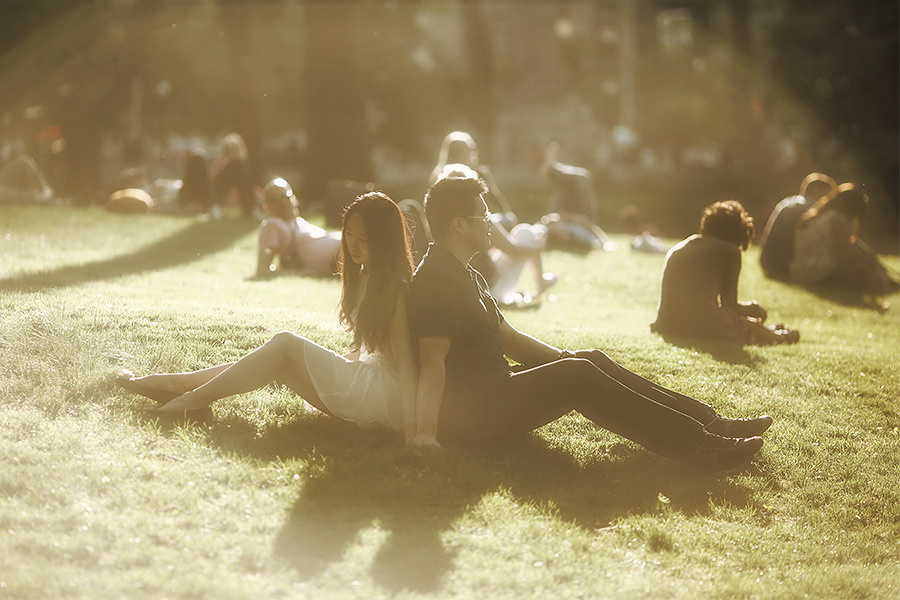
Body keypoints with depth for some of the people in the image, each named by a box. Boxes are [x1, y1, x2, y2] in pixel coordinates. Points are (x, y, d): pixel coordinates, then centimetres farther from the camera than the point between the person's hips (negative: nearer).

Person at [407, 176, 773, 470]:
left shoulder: (467, 277, 20)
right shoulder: (434, 280, -15)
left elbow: (507, 337, 25)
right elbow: (433, 362, -25)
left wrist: (571, 361, 18)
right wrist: (426, 432, -32)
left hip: (492, 390, 11)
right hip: (468, 413, -11)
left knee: (591, 361, 2)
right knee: (577, 377, -21)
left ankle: (707, 422, -4)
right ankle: (698, 446, -24)